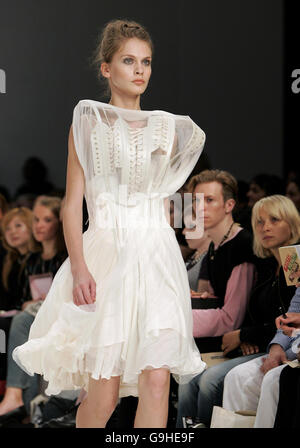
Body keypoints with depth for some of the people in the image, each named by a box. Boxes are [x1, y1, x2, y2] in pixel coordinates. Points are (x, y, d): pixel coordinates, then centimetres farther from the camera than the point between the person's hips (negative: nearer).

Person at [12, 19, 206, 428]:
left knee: (156, 380, -9)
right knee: (104, 393, -4)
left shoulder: (165, 129, 13)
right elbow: (72, 202, -1)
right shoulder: (88, 123, 4)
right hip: (105, 257, -3)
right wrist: (79, 267, -12)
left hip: (157, 255, 3)